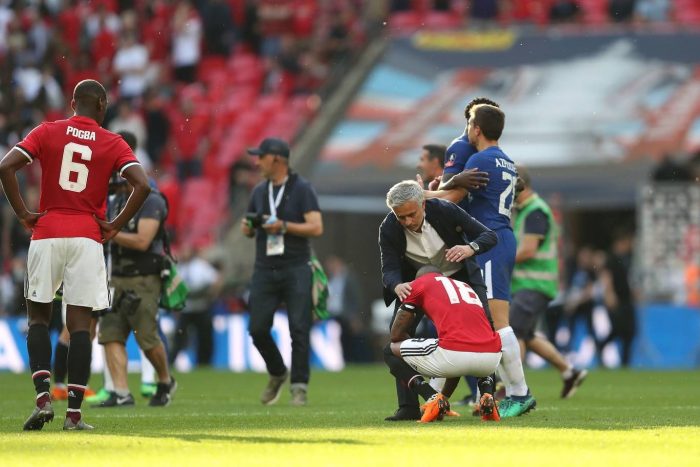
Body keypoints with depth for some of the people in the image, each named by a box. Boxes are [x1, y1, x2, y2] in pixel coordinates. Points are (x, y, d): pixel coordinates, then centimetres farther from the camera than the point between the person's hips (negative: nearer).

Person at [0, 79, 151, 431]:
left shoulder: (47, 132, 5)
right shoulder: (113, 144, 4)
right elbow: (142, 185, -8)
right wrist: (115, 226, 0)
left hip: (46, 234, 0)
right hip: (87, 238, 0)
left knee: (38, 315, 12)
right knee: (80, 323, 1)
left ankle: (43, 398, -5)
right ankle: (74, 413, -3)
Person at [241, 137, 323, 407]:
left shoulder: (301, 189, -2)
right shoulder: (260, 191, 15)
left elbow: (316, 228, -10)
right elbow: (248, 231, 22)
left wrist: (284, 226, -18)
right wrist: (248, 226, -1)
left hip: (295, 270, -5)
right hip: (265, 270, 5)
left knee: (299, 329, -8)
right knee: (257, 328, -2)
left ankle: (299, 387, -2)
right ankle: (277, 374, 21)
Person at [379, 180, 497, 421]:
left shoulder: (445, 211, -28)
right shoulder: (389, 229, -24)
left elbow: (489, 236, -23)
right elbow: (389, 269, -24)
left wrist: (470, 248, -46)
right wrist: (397, 286, -49)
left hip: (459, 274, -1)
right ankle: (408, 408, -11)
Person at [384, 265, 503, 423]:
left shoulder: (419, 283, 18)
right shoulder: (466, 287, 35)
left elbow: (396, 334, 21)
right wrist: (445, 395, 46)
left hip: (454, 351, -5)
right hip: (492, 359, 5)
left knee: (391, 351, 20)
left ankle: (432, 398, -2)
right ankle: (487, 396, 13)